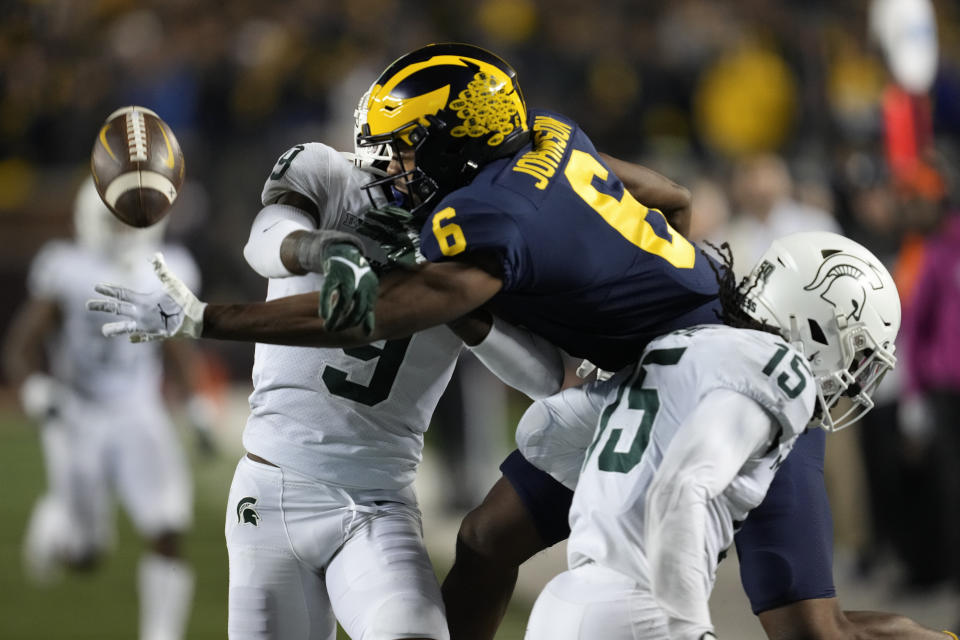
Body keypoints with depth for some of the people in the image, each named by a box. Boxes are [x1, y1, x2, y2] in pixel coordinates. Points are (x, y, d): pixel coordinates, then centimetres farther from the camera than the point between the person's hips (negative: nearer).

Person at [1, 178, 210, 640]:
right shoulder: (67, 274, -11)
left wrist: (197, 406, 7)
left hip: (140, 421, 3)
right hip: (80, 424, -2)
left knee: (169, 534, -17)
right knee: (86, 558, 3)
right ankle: (54, 529, 39)